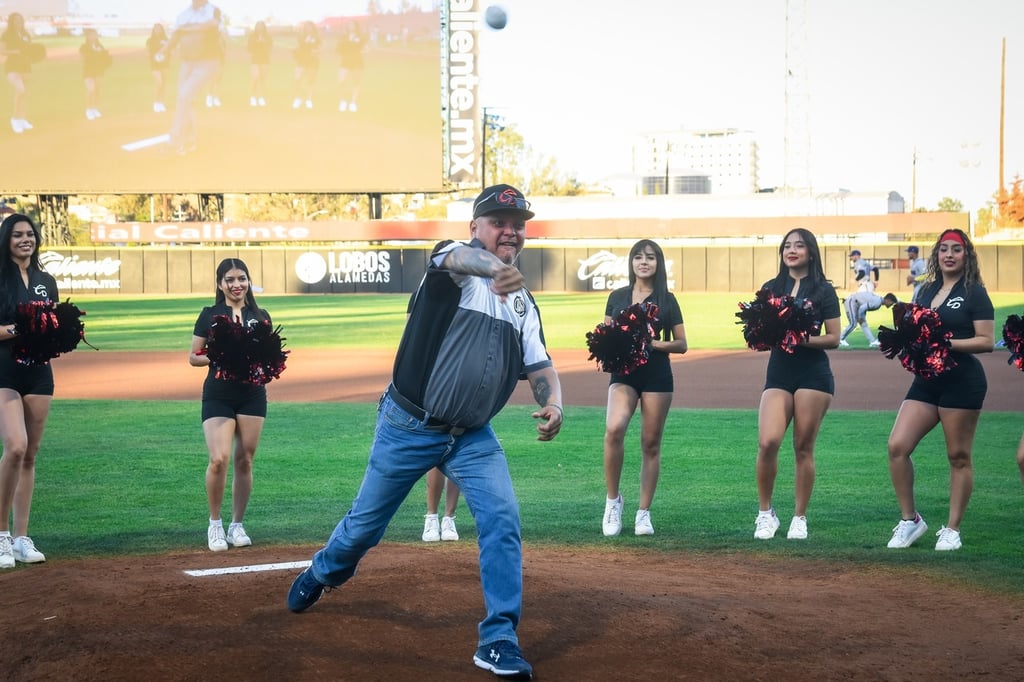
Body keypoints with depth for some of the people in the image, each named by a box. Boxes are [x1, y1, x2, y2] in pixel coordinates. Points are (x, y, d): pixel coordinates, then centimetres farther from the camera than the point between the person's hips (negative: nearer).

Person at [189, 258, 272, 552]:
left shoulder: (260, 316, 8)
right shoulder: (209, 315, 3)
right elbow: (193, 357, 4)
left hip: (253, 395, 2)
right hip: (218, 395, -2)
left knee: (244, 461, 4)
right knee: (219, 459, -15)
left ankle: (237, 525, 17)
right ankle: (215, 524, 3)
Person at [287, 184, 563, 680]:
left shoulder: (524, 303, 9)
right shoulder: (453, 261, -11)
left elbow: (539, 365, 9)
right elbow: (460, 258, -36)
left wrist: (553, 403, -15)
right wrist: (494, 268, -61)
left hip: (473, 437, 4)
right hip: (407, 428, -4)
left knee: (502, 519, -15)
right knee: (366, 524, 11)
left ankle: (498, 640, -8)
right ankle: (323, 573, 44)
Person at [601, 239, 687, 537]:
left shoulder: (666, 300, 4)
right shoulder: (617, 297, 9)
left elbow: (681, 344, 4)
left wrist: (654, 343, -12)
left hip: (656, 375, 0)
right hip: (623, 373, 0)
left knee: (651, 443, 2)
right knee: (614, 429, -24)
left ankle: (644, 513, 13)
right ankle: (613, 499, -8)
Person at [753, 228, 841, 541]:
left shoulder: (823, 290, 2)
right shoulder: (771, 288, 11)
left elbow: (833, 338, -1)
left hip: (813, 374, -2)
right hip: (778, 373, 2)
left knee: (804, 447, 0)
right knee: (767, 442, -14)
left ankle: (800, 518, 12)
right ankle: (765, 513, 1)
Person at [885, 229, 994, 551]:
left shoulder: (974, 293, -3)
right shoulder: (926, 291, 15)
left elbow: (986, 341, -9)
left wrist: (946, 343, -19)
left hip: (962, 382, -6)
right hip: (926, 381, 6)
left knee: (958, 456, 1)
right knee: (897, 446, -6)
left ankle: (952, 529, 11)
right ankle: (909, 519, 7)